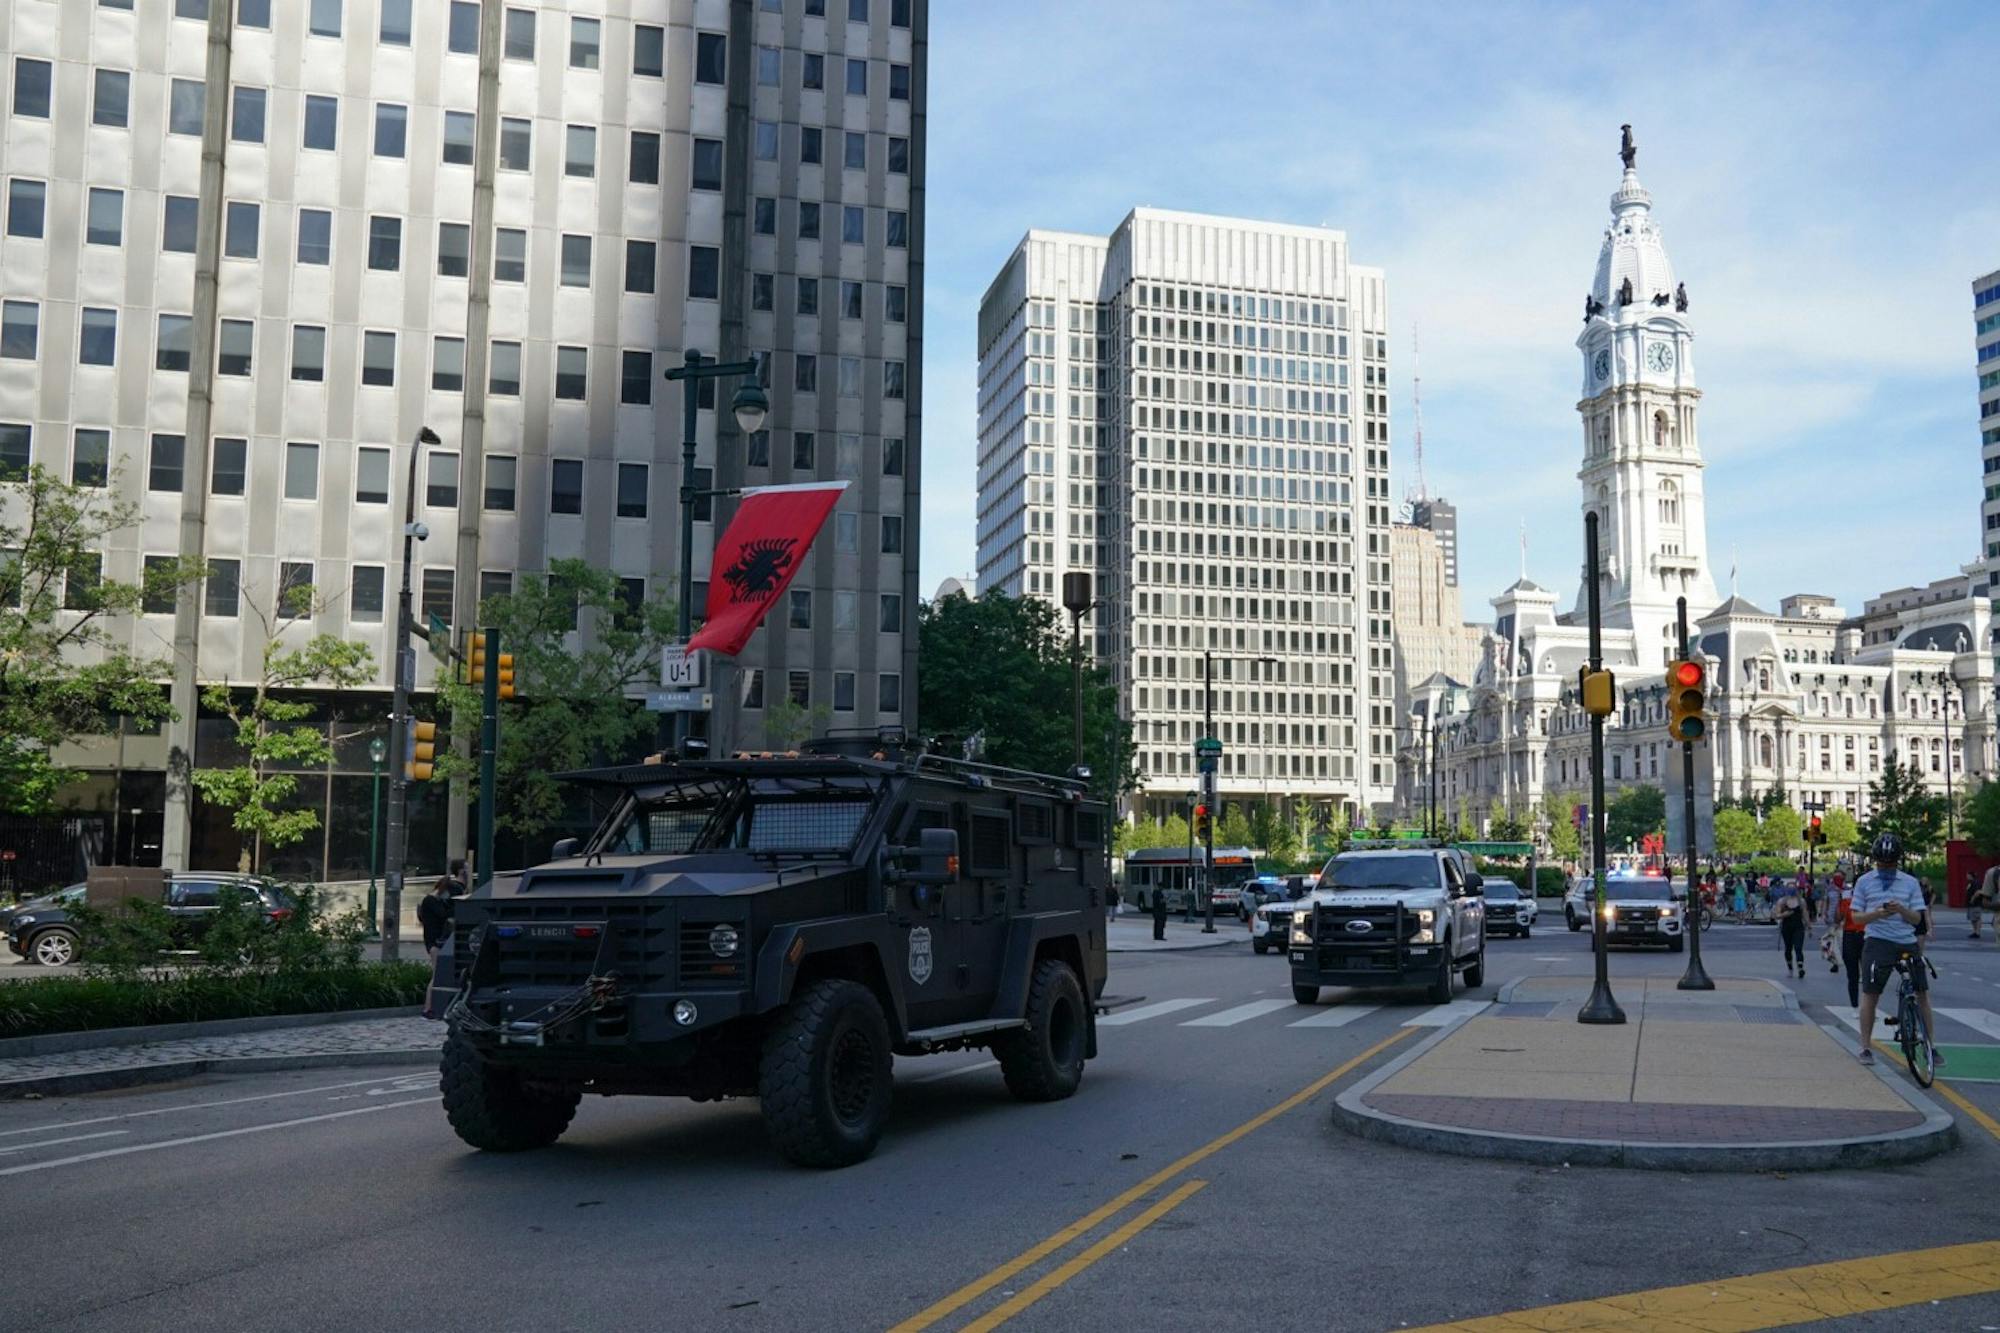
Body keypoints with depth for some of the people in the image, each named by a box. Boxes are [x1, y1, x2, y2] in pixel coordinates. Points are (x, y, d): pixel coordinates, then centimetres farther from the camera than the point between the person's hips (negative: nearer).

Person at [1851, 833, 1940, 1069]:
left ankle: (1931, 1045, 12)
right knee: (1870, 994, -2)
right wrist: (1877, 913, -15)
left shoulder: (1910, 882, 8)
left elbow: (1917, 918, 5)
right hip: (1877, 942, -2)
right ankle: (1866, 1047, 8)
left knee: (1922, 993, 0)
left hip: (1907, 943, 2)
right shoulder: (1864, 882, 6)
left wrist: (1901, 910, -16)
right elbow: (1856, 916, 5)